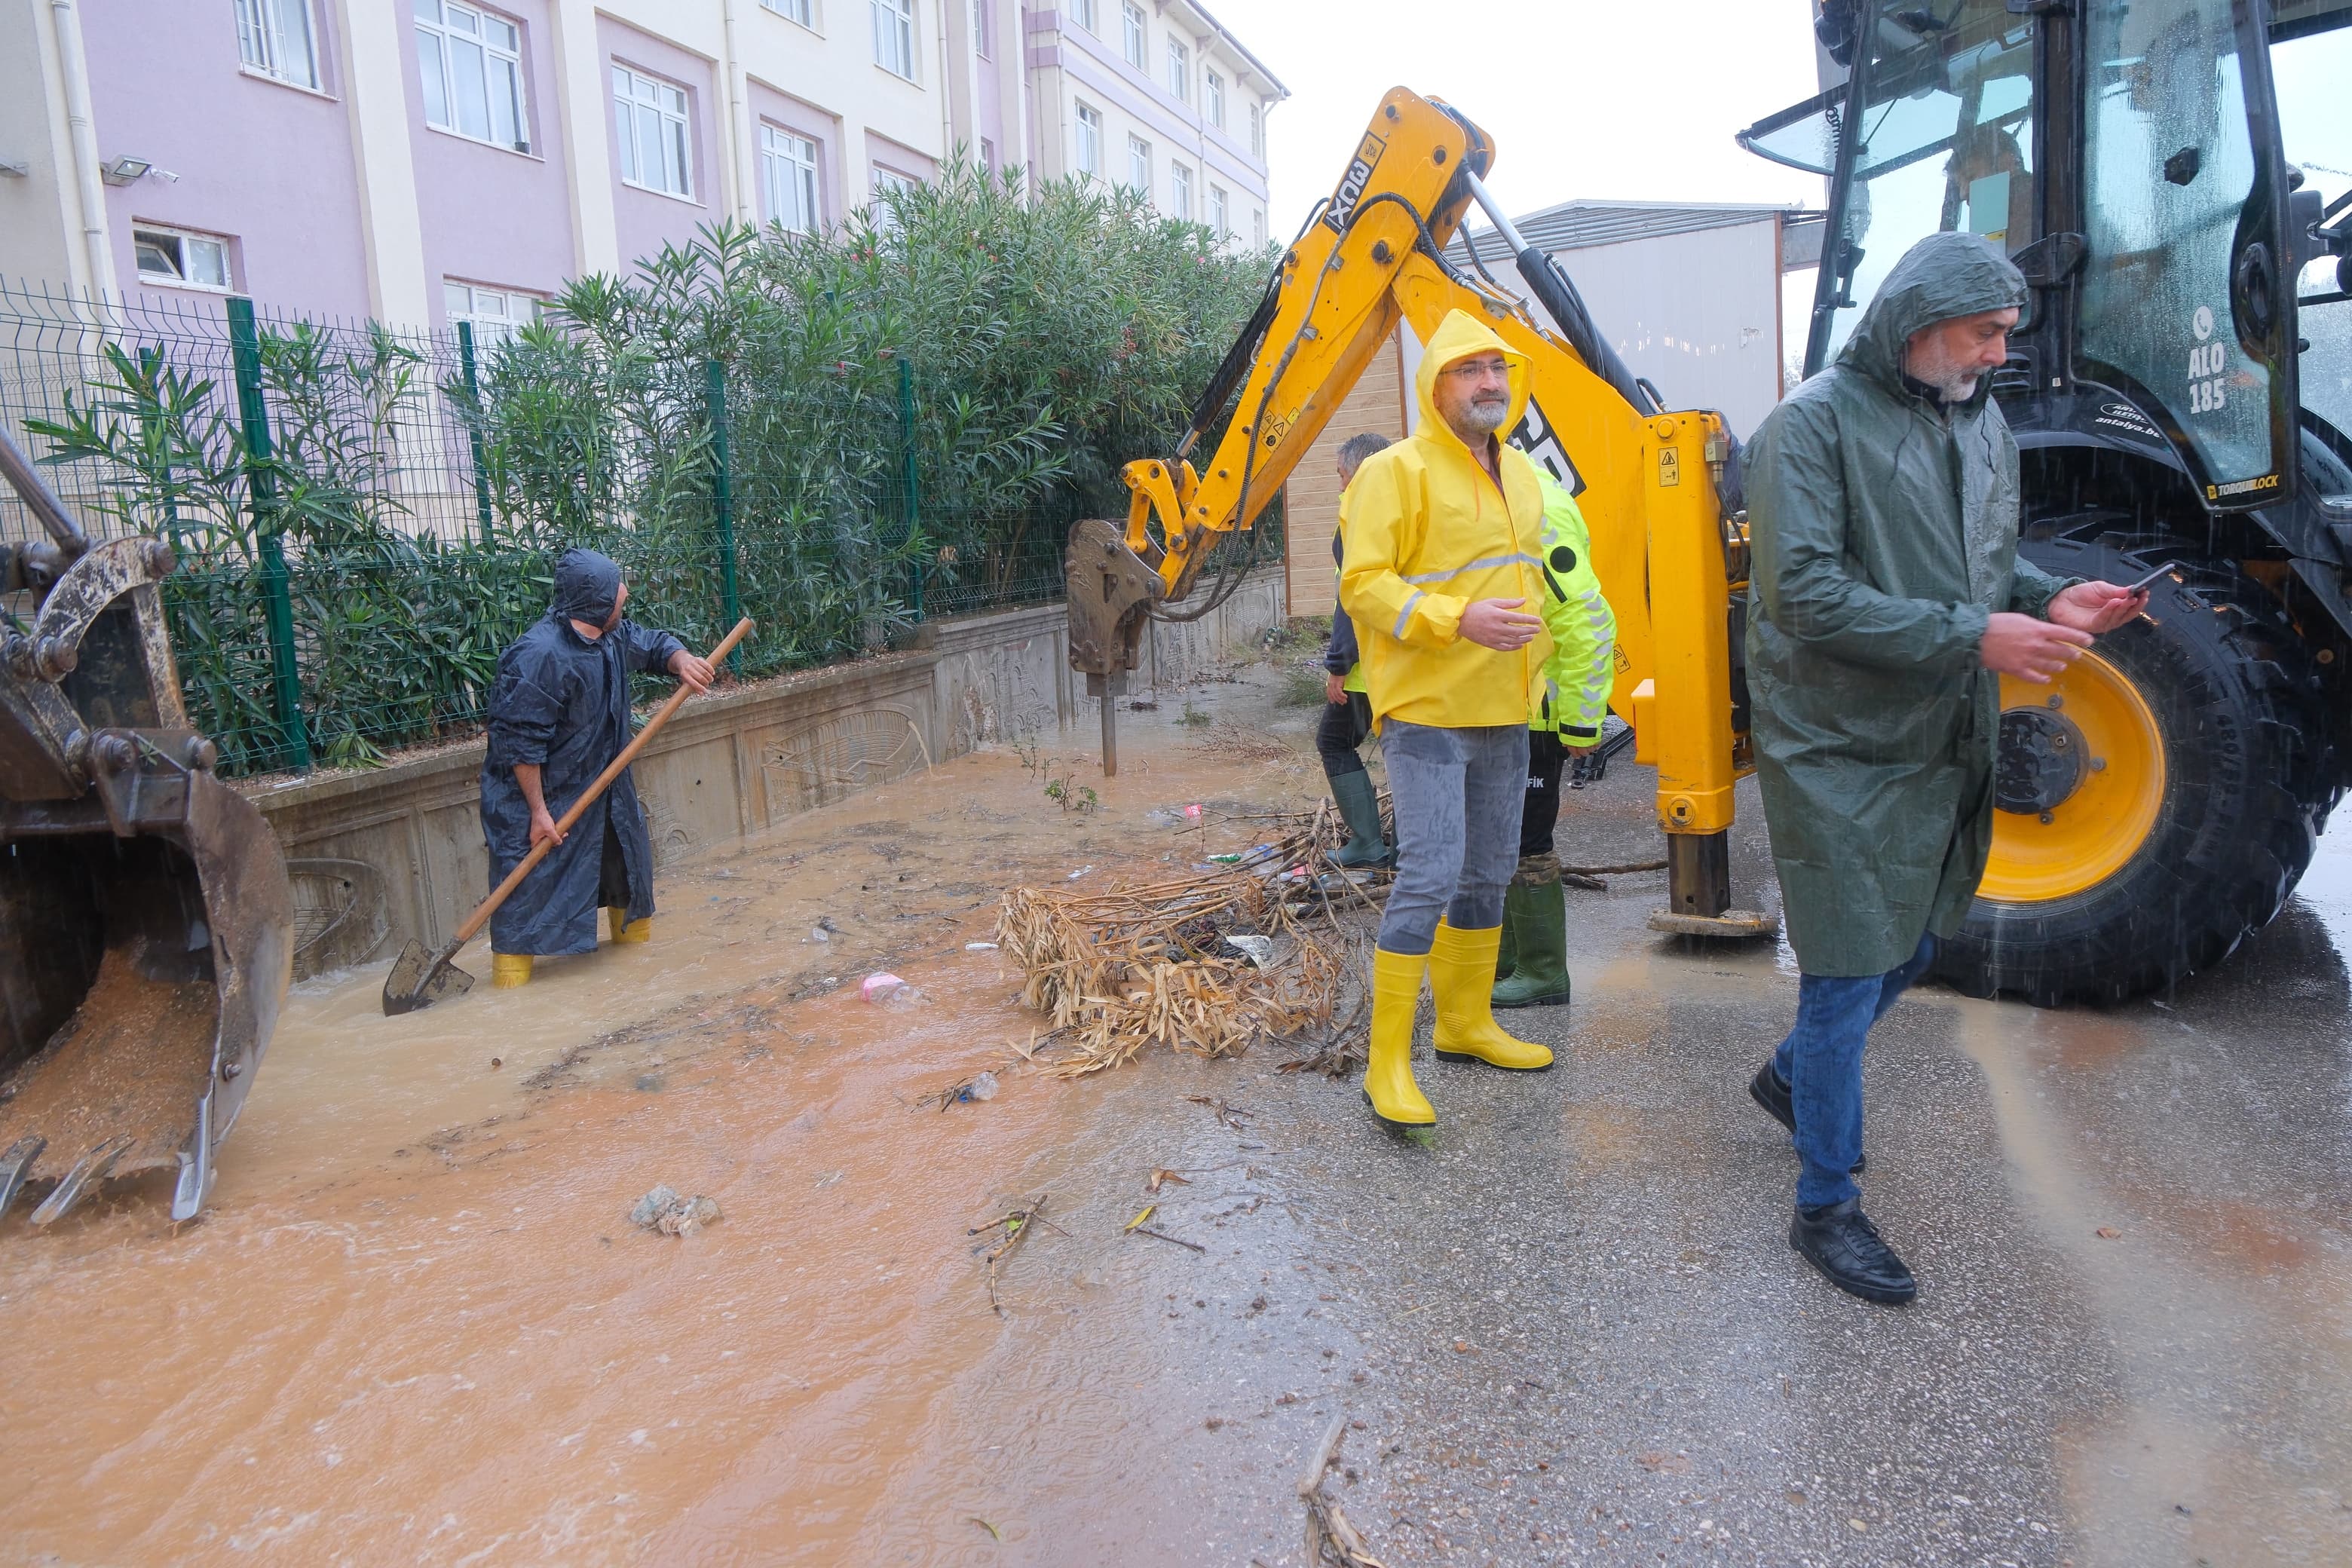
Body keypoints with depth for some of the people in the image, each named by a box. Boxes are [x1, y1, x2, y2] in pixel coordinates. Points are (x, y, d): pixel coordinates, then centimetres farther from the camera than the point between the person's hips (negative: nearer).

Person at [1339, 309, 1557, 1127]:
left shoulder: (1519, 471, 17)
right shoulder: (1397, 471, -9)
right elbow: (1362, 585, -17)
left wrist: (1540, 660, 23)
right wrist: (1456, 620, -29)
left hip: (1505, 714, 8)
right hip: (1427, 713, -8)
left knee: (1488, 873, 16)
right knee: (1429, 876, -12)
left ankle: (1466, 1022, 32)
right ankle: (1387, 1062, -2)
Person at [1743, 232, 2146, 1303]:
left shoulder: (1982, 424, 11)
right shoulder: (1816, 424, -14)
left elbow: (1987, 562, 20)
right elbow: (1807, 595, -23)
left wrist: (2046, 601, -2)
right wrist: (1972, 637, -24)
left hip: (1943, 747, 8)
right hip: (1841, 746, -8)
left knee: (1915, 944, 20)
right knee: (1850, 973, -1)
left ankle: (1794, 1076, 45)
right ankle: (1826, 1207, 14)